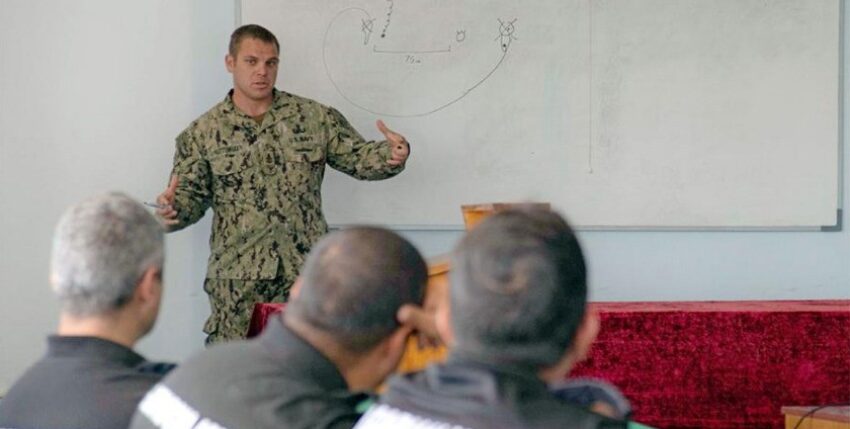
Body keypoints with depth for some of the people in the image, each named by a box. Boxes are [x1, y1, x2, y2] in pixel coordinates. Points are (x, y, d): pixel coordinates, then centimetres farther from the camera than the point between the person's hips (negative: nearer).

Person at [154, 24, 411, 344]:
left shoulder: (315, 118, 6)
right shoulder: (203, 133, 5)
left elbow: (358, 158, 8)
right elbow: (191, 195, 4)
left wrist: (391, 155, -13)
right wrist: (174, 209, -19)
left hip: (306, 272, 1)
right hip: (237, 282, -1)